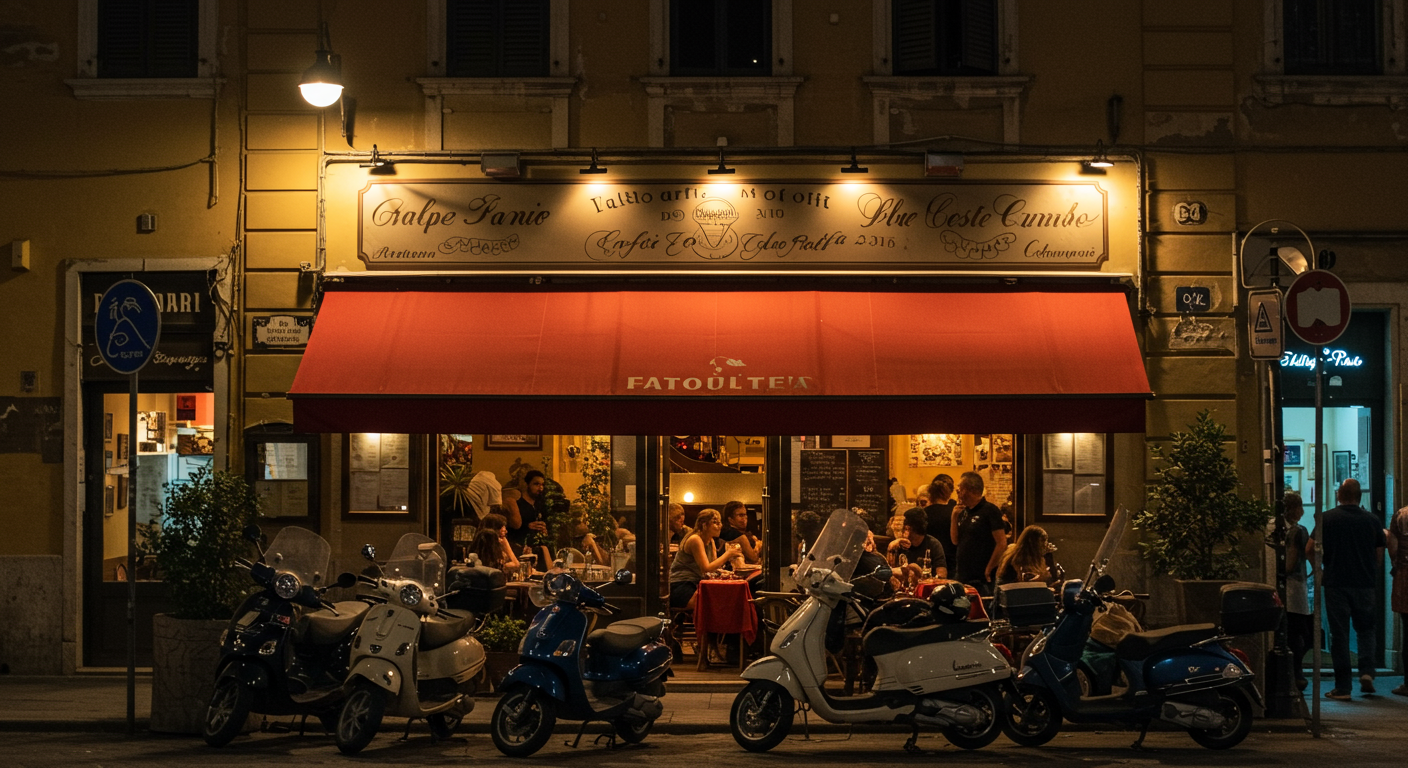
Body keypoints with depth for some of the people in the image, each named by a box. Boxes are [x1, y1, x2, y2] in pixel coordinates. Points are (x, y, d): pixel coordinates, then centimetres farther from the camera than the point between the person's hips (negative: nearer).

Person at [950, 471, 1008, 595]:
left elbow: (1002, 544, -14)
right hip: (961, 577, 8)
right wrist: (954, 518, 2)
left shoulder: (990, 510, -10)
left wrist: (989, 569, -12)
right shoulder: (964, 512, 14)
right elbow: (955, 541, 16)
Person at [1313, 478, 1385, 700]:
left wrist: (1322, 565, 15)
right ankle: (1367, 671, -4)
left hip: (1336, 583, -1)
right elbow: (1379, 556, 6)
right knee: (1366, 629, 17)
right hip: (1365, 583, 1)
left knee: (1339, 634, 2)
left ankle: (1343, 687, 2)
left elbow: (1310, 550, -5)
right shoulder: (1371, 521, 2)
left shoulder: (1327, 519, -4)